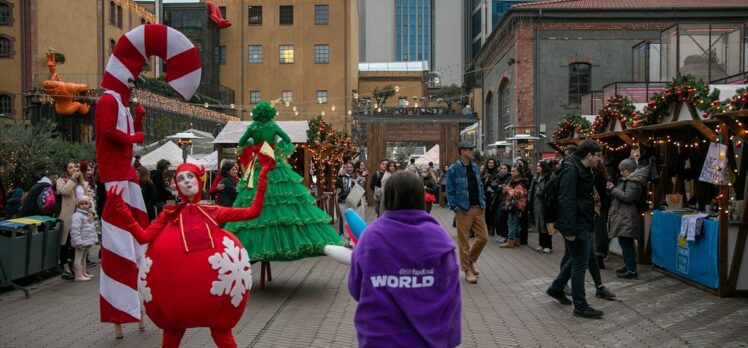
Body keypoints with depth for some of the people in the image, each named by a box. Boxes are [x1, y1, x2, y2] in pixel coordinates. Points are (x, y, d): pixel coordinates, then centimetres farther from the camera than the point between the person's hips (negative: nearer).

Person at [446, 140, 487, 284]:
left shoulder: (475, 167, 9)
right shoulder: (454, 169, -10)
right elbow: (449, 190, -9)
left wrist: (483, 202, 7)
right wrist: (455, 208, -13)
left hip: (478, 209, 6)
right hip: (463, 210, -6)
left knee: (483, 237, 7)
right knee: (464, 241, 3)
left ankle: (471, 260, 30)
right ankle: (467, 270, 15)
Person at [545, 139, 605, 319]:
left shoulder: (582, 170, 13)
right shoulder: (571, 170, -19)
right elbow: (566, 201, -25)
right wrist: (570, 230, -26)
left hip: (582, 224, 11)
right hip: (576, 225, -10)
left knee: (576, 259, 21)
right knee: (580, 263, -3)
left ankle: (556, 289, 36)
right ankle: (580, 306, 7)